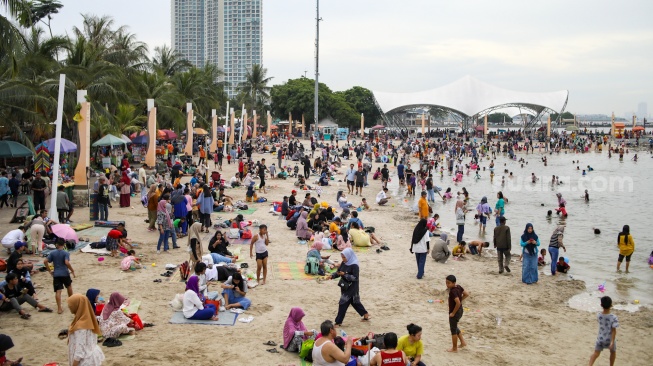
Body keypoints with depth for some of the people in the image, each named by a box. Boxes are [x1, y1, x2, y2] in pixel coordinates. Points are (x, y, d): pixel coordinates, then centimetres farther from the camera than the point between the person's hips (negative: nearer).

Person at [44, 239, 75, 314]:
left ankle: (59, 308, -8)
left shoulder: (52, 253, 3)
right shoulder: (66, 253, -7)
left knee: (58, 291, -2)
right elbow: (67, 263, -21)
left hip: (56, 274, 1)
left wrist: (49, 270, 8)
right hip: (65, 274, -1)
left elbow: (45, 261, -2)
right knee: (69, 286, 25)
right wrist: (72, 270, -10)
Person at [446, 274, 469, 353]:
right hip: (460, 310, 9)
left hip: (455, 312, -9)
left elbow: (458, 303, -36)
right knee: (455, 327, 27)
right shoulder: (459, 287, -3)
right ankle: (462, 342, 33)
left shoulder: (453, 291, -29)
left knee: (453, 330, 7)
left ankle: (454, 348, 20)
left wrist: (453, 313, -24)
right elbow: (466, 294, 9)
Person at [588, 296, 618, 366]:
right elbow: (614, 330, -21)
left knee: (596, 354, 10)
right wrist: (612, 342, -20)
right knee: (613, 352, 25)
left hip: (600, 339, 2)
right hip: (610, 339, -2)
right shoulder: (613, 317, -21)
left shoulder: (598, 315, -11)